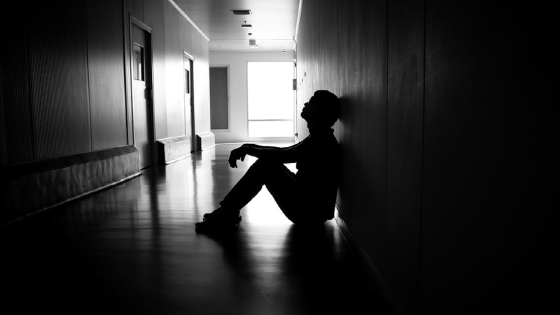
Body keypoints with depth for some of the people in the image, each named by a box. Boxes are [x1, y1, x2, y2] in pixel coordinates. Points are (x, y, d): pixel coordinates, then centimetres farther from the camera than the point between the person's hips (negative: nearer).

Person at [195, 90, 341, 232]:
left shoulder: (323, 141, -19)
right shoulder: (318, 138, 13)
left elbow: (281, 156, -25)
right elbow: (283, 152, 17)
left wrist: (247, 149, -13)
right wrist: (251, 147, 5)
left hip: (311, 211, -10)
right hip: (308, 205, 10)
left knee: (266, 166, -16)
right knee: (266, 162, 6)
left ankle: (226, 214, -8)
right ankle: (228, 211, 6)